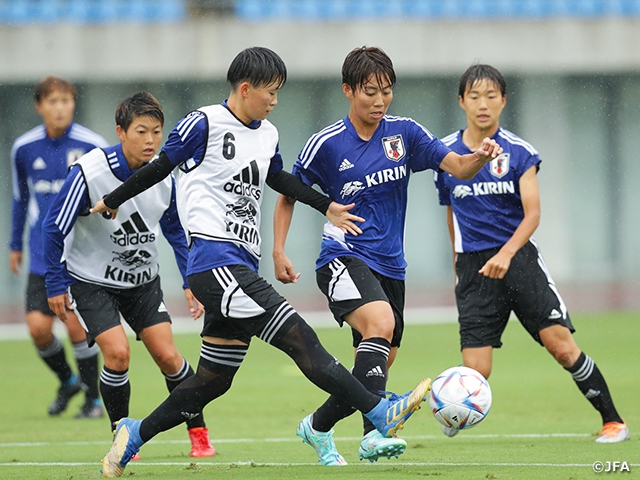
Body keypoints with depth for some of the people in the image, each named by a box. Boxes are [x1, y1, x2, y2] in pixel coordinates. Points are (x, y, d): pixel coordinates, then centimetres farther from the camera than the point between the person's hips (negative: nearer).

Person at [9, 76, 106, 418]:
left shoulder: (93, 146, -8)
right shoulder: (23, 149, 2)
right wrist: (15, 245, 21)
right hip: (42, 257, 3)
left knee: (75, 323, -11)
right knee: (38, 326, -6)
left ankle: (94, 398, 8)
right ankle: (67, 380, 23)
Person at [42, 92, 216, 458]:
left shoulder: (163, 177, -9)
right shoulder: (88, 173, -24)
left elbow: (175, 231, 8)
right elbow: (54, 228, -14)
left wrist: (190, 282, 5)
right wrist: (56, 284, -12)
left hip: (143, 281, 4)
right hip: (91, 280, -4)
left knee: (168, 355, -3)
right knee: (117, 352, -18)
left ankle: (199, 433, 12)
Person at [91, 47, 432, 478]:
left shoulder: (267, 134, 16)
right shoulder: (205, 124, -6)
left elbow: (276, 178, 35)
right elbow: (162, 167, 5)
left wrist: (328, 206, 36)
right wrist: (113, 201, 15)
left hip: (242, 269, 9)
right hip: (215, 260, -9)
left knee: (214, 380, 9)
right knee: (298, 337, -18)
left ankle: (134, 436, 21)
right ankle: (381, 413, -26)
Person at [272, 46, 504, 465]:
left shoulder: (404, 133, 2)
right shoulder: (327, 144, -5)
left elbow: (457, 167, -7)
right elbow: (288, 197, 6)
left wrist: (480, 157, -29)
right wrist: (279, 253, -4)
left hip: (389, 265, 5)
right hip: (343, 257, -5)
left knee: (379, 361, 10)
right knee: (380, 322, -31)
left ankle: (318, 427, 31)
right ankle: (375, 431, -41)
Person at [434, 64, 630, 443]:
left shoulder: (519, 152, -2)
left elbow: (532, 214, -9)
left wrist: (506, 254, -25)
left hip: (518, 258, -1)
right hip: (474, 268, 1)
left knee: (561, 344, -13)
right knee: (476, 372, -8)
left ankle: (612, 420, 2)